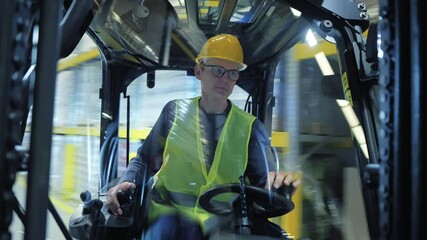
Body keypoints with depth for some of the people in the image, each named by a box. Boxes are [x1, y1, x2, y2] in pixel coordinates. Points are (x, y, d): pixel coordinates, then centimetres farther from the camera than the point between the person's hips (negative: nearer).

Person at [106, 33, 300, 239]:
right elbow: (145, 158, 14)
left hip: (221, 217, 2)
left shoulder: (249, 126, 6)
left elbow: (264, 179, 2)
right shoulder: (174, 112, 8)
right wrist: (128, 181, -6)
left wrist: (279, 183, -21)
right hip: (169, 209, -1)